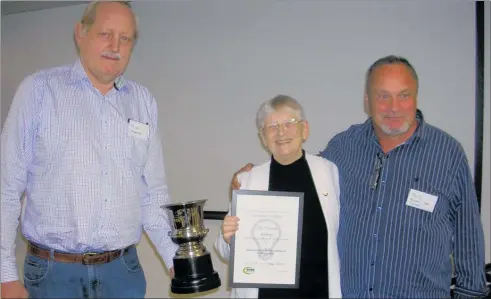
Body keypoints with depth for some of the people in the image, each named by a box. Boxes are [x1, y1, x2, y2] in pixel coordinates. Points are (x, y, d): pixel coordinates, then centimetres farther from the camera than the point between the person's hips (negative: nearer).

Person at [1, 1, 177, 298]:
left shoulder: (143, 101, 5)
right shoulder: (39, 89, -5)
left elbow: (153, 193, 8)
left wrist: (177, 258, 1)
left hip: (124, 270, 3)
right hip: (54, 271, -3)